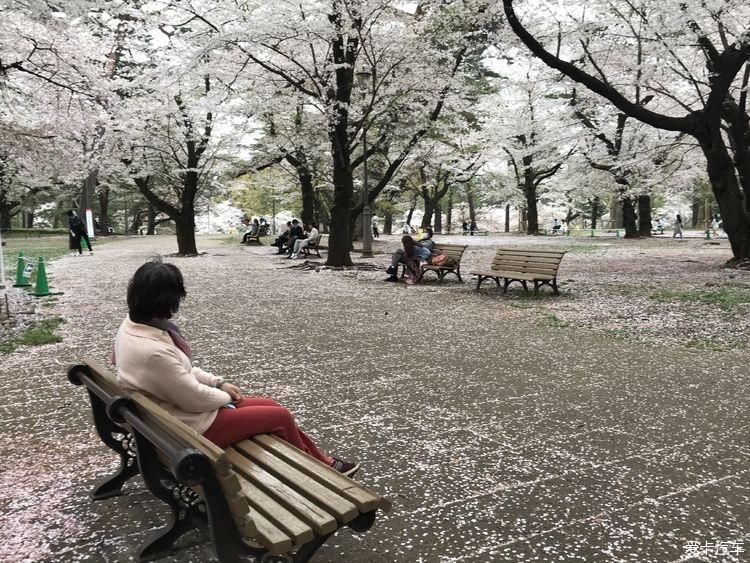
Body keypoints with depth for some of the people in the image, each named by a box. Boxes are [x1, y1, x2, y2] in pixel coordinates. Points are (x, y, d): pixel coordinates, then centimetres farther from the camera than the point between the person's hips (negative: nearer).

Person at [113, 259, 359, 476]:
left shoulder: (132, 326, -3)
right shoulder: (154, 352, -34)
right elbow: (196, 398, -24)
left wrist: (218, 382, 4)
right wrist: (226, 396, -5)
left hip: (176, 407, 10)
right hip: (191, 426, -9)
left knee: (271, 405, 14)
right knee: (281, 416, 1)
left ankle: (321, 460, 27)